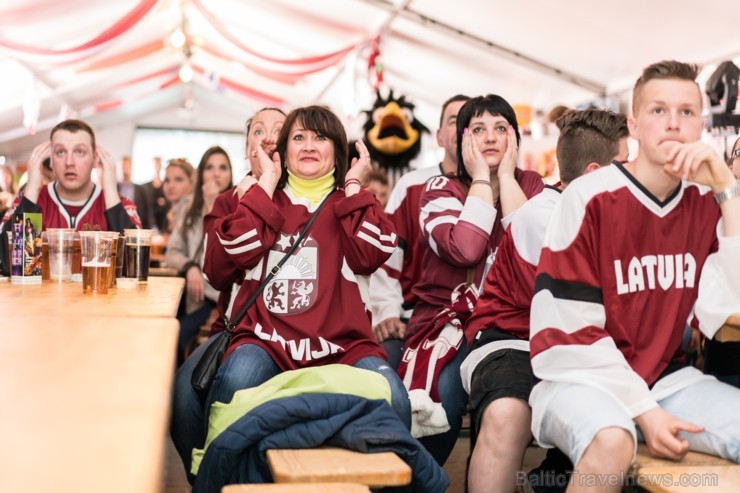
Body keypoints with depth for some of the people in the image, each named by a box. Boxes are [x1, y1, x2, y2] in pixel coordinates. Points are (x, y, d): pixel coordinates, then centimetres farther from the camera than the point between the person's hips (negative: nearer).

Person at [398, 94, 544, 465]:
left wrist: (506, 175, -7)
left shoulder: (532, 186, 9)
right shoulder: (441, 189, 3)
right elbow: (464, 249, -19)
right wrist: (481, 179, -8)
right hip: (448, 321, -1)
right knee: (445, 388, -30)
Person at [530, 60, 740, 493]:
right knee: (611, 442, -35)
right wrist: (644, 410, -18)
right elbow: (569, 332, -13)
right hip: (584, 376, -5)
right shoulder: (589, 198, -12)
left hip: (667, 377, 5)